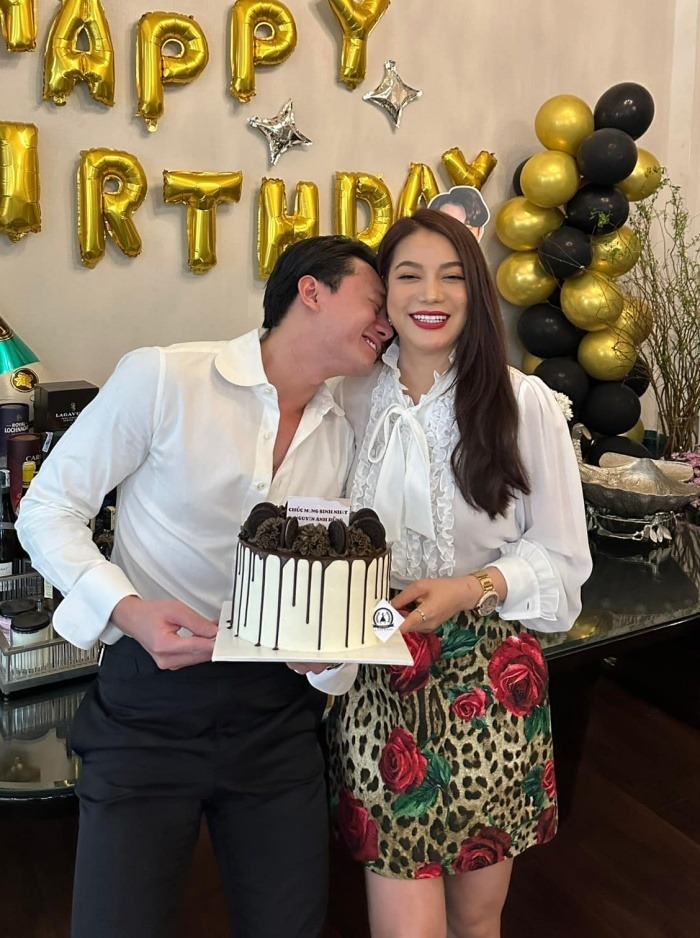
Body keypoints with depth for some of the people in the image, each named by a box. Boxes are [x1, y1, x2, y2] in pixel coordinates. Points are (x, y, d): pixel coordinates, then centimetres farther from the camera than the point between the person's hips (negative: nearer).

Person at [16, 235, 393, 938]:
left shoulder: (343, 437, 6)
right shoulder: (161, 379, -11)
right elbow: (48, 510, -6)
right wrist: (130, 609, -22)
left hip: (275, 711, 5)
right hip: (150, 702, -4)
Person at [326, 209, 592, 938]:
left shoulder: (522, 403, -6)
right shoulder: (353, 401, 2)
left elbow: (560, 556, -1)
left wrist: (473, 588, -16)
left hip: (491, 678, -1)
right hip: (380, 679, 1)